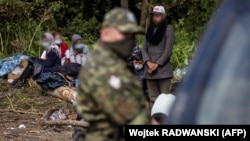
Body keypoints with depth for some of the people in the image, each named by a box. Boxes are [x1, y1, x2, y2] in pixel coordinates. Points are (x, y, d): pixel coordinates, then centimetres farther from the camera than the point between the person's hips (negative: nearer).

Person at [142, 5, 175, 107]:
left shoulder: (168, 29, 0)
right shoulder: (149, 30, 15)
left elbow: (168, 50, -7)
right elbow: (144, 49, 10)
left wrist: (157, 64, -12)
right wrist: (149, 63, -7)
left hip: (163, 70, -5)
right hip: (149, 71, 5)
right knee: (153, 99, 7)